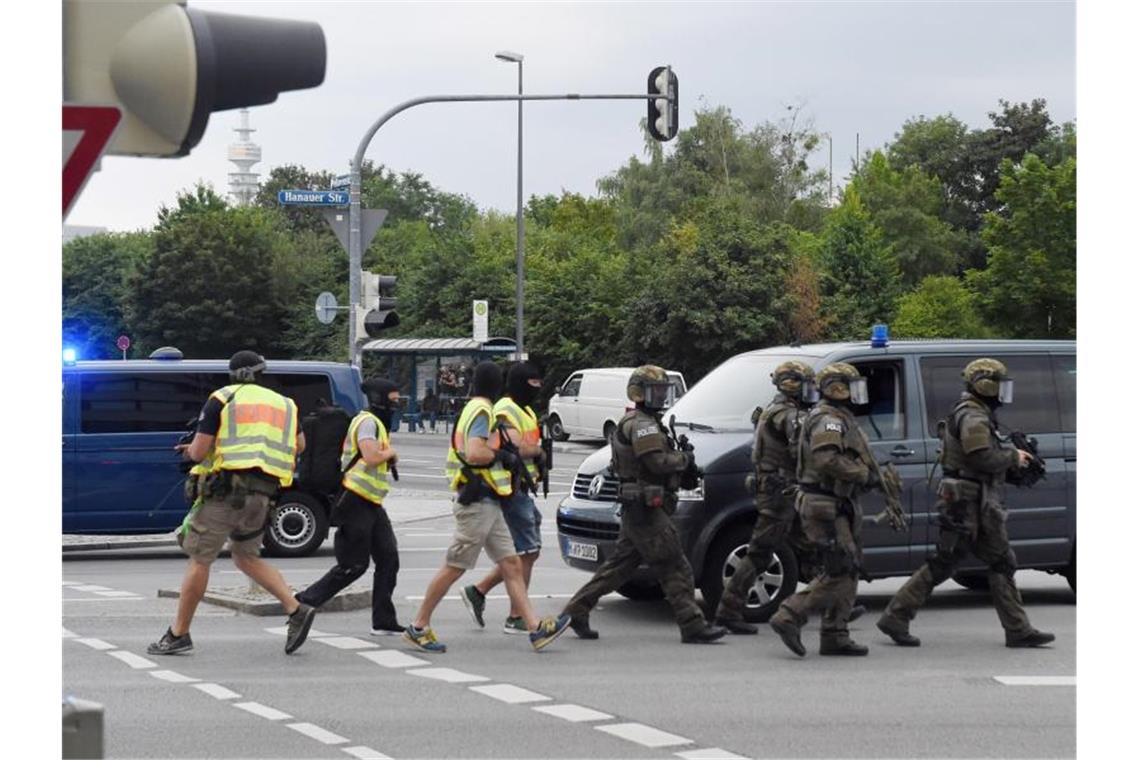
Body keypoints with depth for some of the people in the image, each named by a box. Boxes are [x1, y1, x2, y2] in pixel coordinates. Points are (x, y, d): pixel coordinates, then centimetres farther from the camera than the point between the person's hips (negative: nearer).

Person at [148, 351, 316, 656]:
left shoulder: (222, 399, 0)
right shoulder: (283, 404, 16)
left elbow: (198, 451, -4)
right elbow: (299, 445, 30)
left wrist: (192, 449, 18)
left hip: (226, 490, -5)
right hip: (262, 495, 5)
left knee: (199, 559, 3)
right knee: (246, 558, 21)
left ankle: (178, 634, 6)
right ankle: (296, 610, 5)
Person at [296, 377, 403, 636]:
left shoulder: (377, 423, 20)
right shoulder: (367, 422, -12)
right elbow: (372, 457, -26)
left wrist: (387, 456, 10)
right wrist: (390, 452, -6)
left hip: (370, 504, 10)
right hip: (356, 502, -10)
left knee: (388, 559, 5)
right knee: (354, 565, -8)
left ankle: (384, 621, 8)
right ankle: (306, 602, 0)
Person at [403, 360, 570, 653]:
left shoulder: (474, 409, 17)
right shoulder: (482, 411, -14)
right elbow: (474, 454, -27)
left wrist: (501, 457, 12)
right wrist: (503, 456, -12)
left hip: (487, 506, 10)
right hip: (477, 504, -10)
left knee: (512, 566, 4)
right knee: (453, 568, -3)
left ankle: (536, 629, 0)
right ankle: (418, 627, 6)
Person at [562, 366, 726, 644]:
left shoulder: (647, 422, 22)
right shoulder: (640, 423, -13)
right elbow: (658, 462, -24)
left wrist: (684, 474, 9)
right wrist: (684, 459, -7)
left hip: (636, 510, 11)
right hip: (646, 509, -11)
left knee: (619, 566, 13)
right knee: (675, 569, -7)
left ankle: (576, 611, 15)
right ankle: (693, 626, -5)